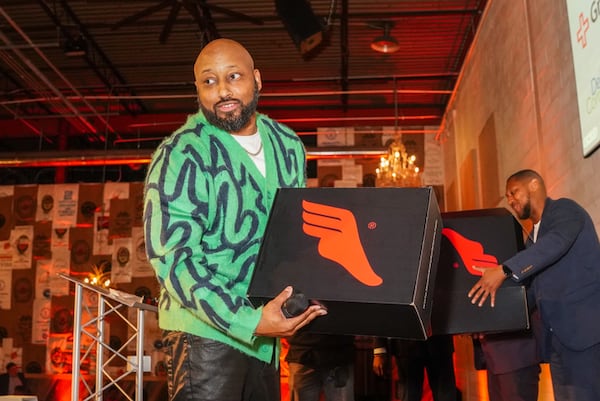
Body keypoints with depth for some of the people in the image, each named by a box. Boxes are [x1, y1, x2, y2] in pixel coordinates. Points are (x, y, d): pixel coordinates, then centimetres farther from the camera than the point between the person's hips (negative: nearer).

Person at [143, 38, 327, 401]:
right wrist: (248, 322, -27)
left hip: (266, 335, 6)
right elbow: (173, 257, -20)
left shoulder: (288, 145, 4)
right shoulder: (182, 156, -14)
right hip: (207, 331, -6)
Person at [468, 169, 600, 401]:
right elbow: (536, 290, 23)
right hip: (556, 336, 8)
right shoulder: (533, 236, 22)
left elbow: (557, 241, -24)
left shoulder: (565, 209, -2)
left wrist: (504, 270, -31)